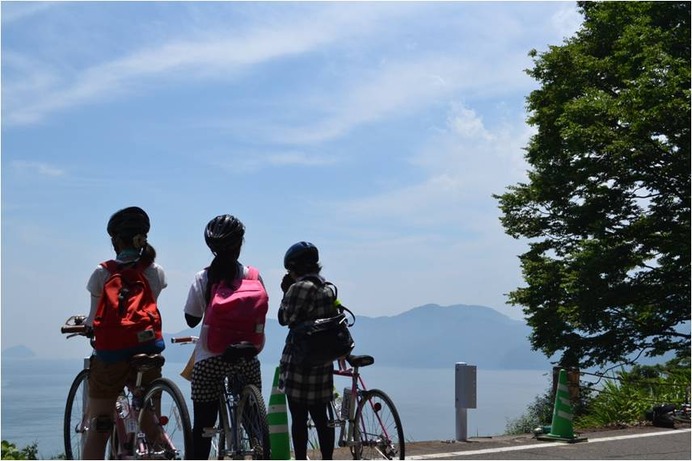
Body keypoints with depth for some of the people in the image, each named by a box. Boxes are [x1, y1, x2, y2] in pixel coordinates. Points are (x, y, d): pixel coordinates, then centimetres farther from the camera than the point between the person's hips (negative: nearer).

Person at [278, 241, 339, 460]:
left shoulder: (299, 287, -13)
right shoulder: (328, 290, 11)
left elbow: (284, 318, -6)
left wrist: (285, 292, 3)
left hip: (299, 362, -7)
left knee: (299, 419, 1)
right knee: (321, 417, 12)